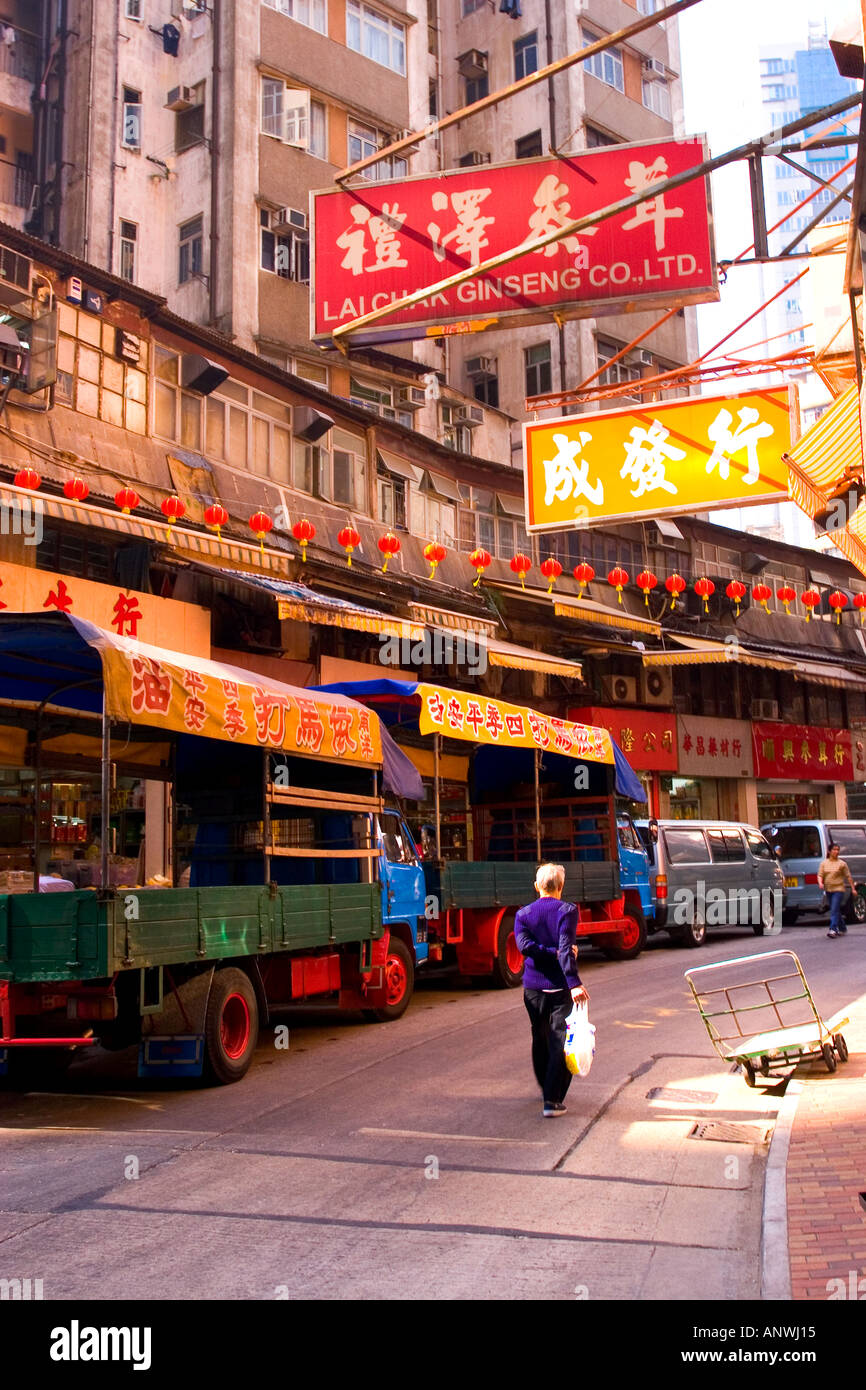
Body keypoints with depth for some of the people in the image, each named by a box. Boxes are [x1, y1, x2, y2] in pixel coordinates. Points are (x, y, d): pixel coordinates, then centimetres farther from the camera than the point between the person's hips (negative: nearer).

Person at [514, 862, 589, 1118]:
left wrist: (552, 952, -9)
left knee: (540, 1040, 19)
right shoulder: (567, 910, -7)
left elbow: (524, 945, -14)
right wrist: (574, 983, -27)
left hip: (533, 987, 4)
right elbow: (566, 948, -21)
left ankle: (547, 1090, 34)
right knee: (560, 1043, -1)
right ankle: (553, 1101, -8)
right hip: (560, 986, -4)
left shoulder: (523, 914, 4)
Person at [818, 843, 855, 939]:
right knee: (836, 911, 14)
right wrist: (820, 883, -16)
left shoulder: (842, 863, -1)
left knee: (834, 910, -16)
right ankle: (842, 928, 28)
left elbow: (848, 877, 2)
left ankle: (833, 930, -21)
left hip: (838, 889, -5)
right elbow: (820, 875, 4)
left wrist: (853, 888, 1)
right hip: (828, 890, 5)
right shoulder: (824, 863, 8)